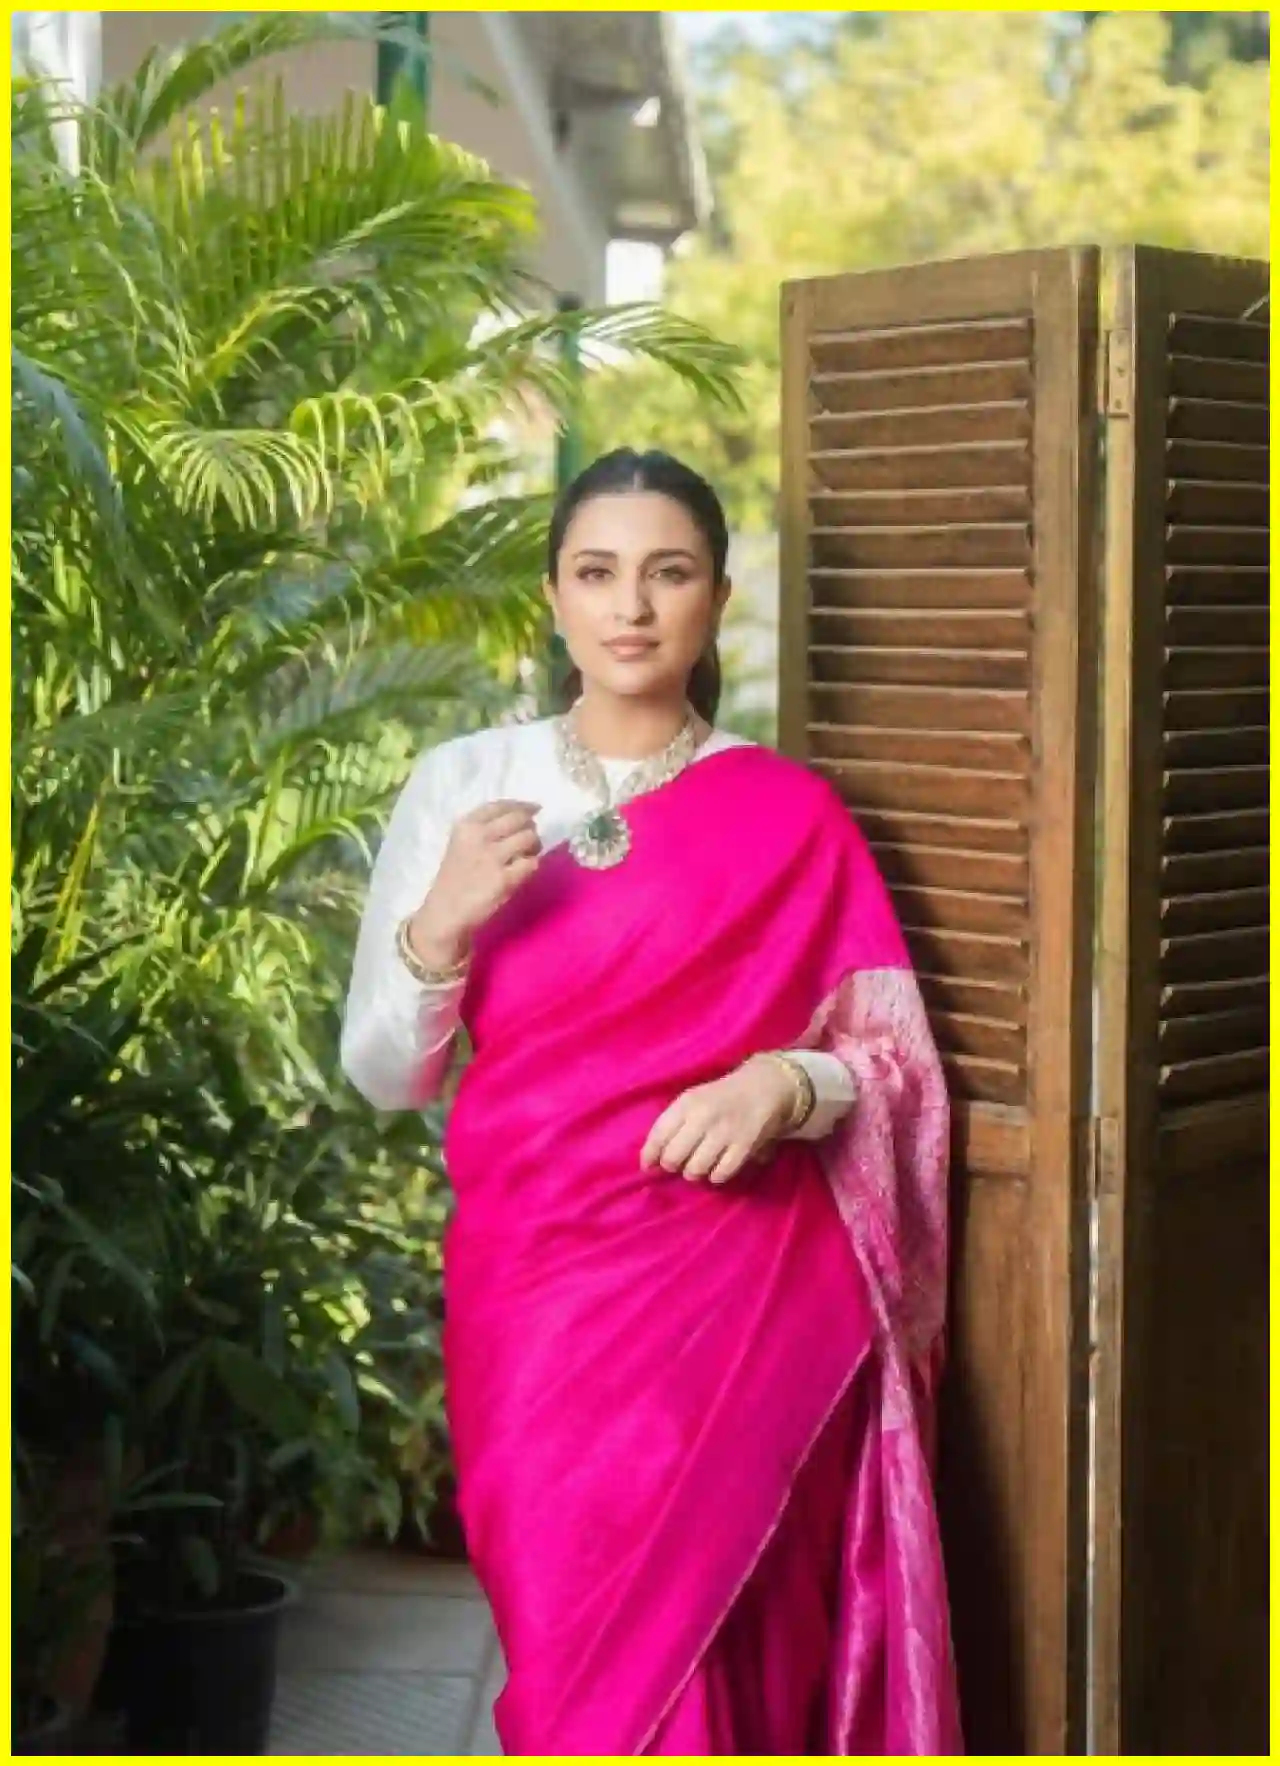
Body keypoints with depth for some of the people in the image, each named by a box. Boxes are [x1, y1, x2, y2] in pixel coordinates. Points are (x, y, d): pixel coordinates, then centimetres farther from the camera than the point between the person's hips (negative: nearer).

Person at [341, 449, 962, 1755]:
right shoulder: (460, 783, 4)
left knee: (713, 1655, 2)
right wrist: (439, 925, -13)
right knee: (580, 1651, 3)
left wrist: (785, 1081, -17)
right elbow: (382, 1075, 5)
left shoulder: (790, 814, 1)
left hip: (743, 1295, -1)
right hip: (539, 1291, 1)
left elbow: (898, 1064, 3)